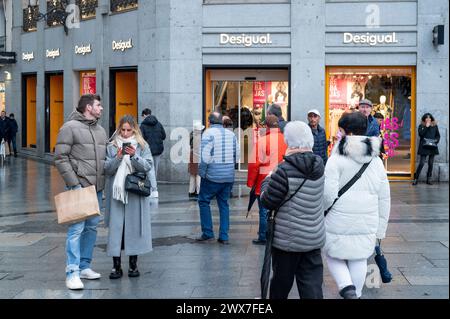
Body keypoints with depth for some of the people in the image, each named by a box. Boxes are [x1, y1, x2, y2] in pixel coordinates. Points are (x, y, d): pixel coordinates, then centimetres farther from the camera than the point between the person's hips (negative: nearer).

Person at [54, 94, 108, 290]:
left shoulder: (101, 130, 17)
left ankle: (84, 267, 20)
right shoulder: (70, 127, -7)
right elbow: (60, 158, -10)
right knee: (76, 229, -10)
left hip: (97, 187, 8)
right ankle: (72, 273, -9)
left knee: (92, 227, 11)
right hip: (79, 186, -8)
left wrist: (105, 182, 13)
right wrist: (73, 183, -15)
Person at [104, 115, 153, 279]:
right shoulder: (112, 146, 8)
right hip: (116, 193, 0)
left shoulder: (142, 146, 7)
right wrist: (118, 157, -15)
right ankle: (116, 265, 3)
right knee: (115, 227, -3)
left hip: (136, 193, 0)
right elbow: (107, 168, 0)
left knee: (134, 227, 3)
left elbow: (148, 166, -4)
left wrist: (134, 156, -18)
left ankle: (133, 264, 14)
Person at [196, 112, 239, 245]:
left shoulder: (209, 133, -8)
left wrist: (202, 173, -7)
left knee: (204, 201, 8)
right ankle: (224, 236, 9)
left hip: (212, 176, -5)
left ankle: (207, 233, 6)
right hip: (229, 176, 5)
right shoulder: (231, 134, 10)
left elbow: (205, 155, -15)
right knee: (224, 204, 11)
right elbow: (237, 155, 12)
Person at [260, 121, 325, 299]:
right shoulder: (319, 166, -2)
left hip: (287, 239, -5)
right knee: (312, 284, 6)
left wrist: (267, 181, 2)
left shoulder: (285, 170, -22)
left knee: (281, 280, 15)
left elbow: (268, 202, -15)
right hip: (314, 238, 5)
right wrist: (293, 158, 7)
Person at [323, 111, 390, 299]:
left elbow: (328, 194, -18)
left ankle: (347, 288, -9)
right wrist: (380, 229, 15)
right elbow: (384, 199, 9)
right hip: (366, 225, 4)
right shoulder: (376, 162, 6)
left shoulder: (337, 159, -12)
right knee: (359, 259, 15)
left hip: (339, 222, -4)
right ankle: (356, 294, 21)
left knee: (334, 256, 11)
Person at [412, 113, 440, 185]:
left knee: (431, 163, 6)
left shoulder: (435, 126, 11)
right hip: (424, 147, -3)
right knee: (422, 163, -9)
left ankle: (429, 179, 13)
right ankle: (416, 179, -2)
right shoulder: (421, 126, 4)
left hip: (432, 147, 3)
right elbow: (420, 134, -11)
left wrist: (436, 141, -5)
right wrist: (426, 127, -11)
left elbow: (438, 135, 14)